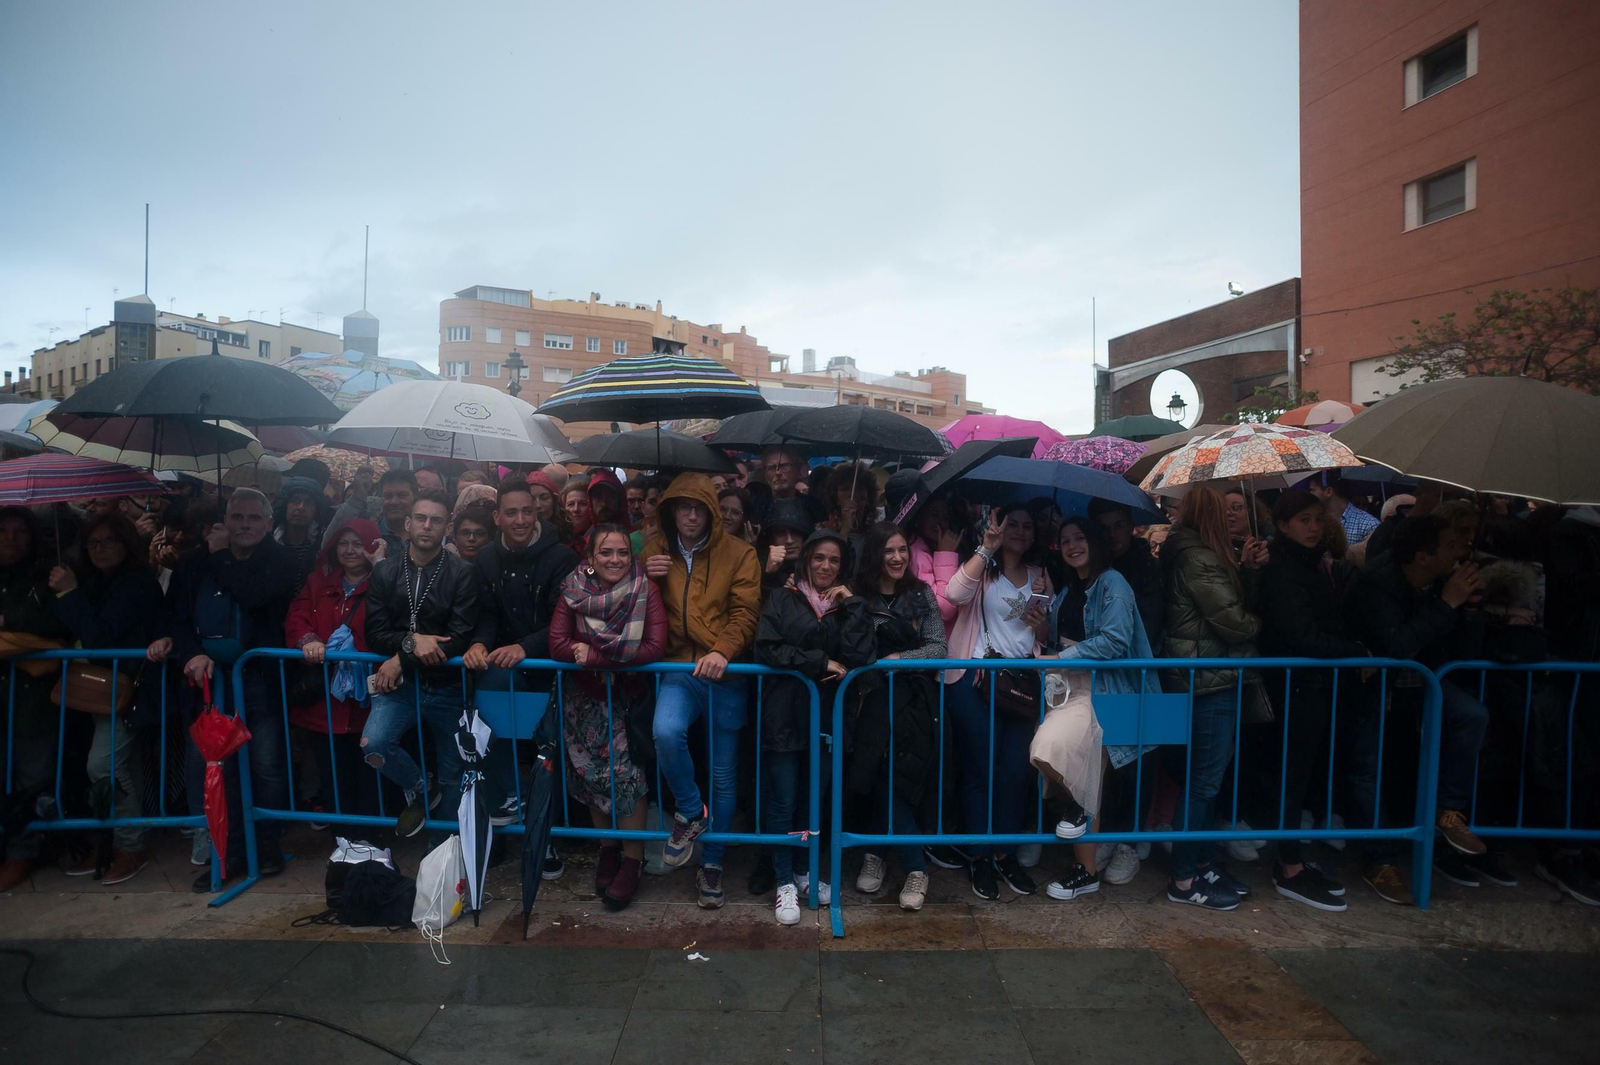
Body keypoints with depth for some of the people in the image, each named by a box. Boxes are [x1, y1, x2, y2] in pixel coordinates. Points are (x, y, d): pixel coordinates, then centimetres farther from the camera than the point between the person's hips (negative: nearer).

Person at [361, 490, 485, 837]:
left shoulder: (464, 574, -6)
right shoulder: (384, 572, 4)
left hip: (448, 685, -1)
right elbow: (375, 633, -1)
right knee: (373, 744, -24)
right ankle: (419, 790, 6)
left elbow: (460, 636, -14)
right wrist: (411, 641, -21)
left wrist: (402, 659, -19)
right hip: (400, 681, 2)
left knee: (452, 776, 8)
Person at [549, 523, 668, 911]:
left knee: (623, 771, -11)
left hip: (629, 694, -2)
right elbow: (557, 643, -11)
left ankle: (631, 860, 4)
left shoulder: (645, 590, -9)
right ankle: (607, 847, 20)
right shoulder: (574, 590, -2)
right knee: (593, 770, -1)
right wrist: (619, 654, -21)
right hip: (586, 697, 2)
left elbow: (655, 646, -18)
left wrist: (595, 655, -18)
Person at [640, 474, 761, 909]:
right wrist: (647, 580, -4)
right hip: (678, 667, 1)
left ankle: (712, 864, 26)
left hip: (725, 673, -1)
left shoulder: (738, 553, 2)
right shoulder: (656, 551, 10)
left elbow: (745, 613, -5)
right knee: (666, 731, -30)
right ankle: (692, 812, -3)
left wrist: (722, 650, -23)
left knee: (723, 775, 6)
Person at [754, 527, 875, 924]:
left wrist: (852, 604, -8)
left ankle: (803, 868, 30)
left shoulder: (847, 604, 10)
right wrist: (820, 662, -11)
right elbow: (766, 649, -11)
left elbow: (860, 656, -6)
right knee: (783, 802, 2)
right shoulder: (782, 600, 4)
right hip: (785, 714, -2)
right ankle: (784, 882, 14)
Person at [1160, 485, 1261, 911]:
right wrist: (1257, 624, 2)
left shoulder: (1188, 553, 13)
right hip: (1210, 680, -10)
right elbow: (1232, 620, -18)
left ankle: (1200, 863, 29)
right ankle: (1184, 880, 8)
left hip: (1205, 679, 10)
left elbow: (1228, 603, 12)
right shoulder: (1200, 559, -17)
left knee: (1205, 776, 17)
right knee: (1204, 780, -2)